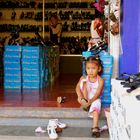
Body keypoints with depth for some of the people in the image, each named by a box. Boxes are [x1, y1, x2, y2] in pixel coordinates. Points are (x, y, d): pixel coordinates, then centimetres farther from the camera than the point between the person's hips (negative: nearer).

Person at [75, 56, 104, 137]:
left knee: (96, 106, -36)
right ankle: (84, 101, -15)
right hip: (85, 98, 2)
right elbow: (78, 87, -12)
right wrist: (80, 96, -33)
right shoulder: (84, 78, -2)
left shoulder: (100, 80, -12)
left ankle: (95, 127, -43)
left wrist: (90, 101, -38)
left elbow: (97, 94, -21)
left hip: (94, 99, -2)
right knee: (84, 82, -18)